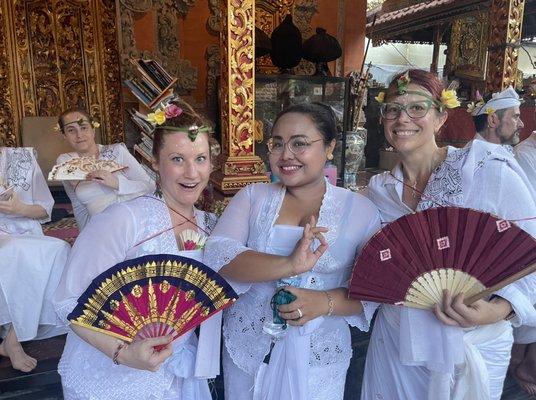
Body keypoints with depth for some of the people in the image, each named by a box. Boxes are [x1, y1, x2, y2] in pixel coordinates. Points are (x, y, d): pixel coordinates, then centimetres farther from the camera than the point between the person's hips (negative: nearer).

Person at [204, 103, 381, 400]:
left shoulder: (361, 210, -4)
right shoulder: (252, 197, -2)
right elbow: (216, 256, -15)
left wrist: (325, 302, -23)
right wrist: (289, 265, -29)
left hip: (318, 358, -1)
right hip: (247, 350, 1)